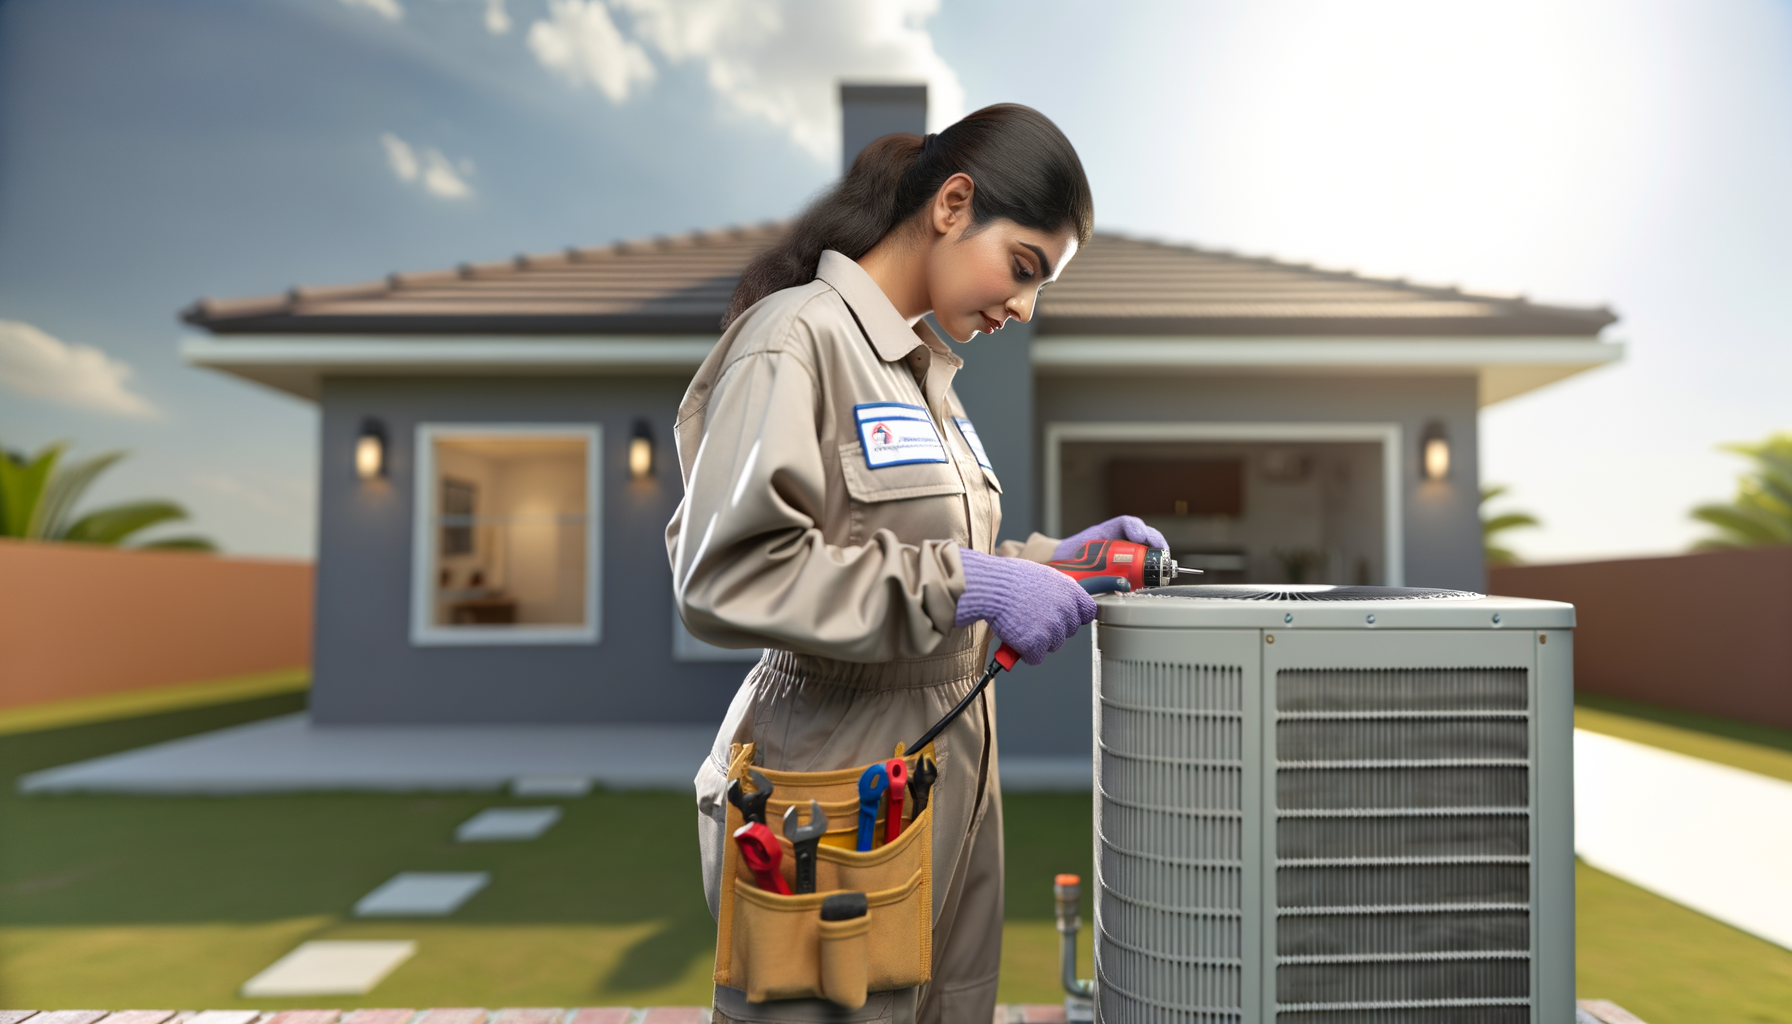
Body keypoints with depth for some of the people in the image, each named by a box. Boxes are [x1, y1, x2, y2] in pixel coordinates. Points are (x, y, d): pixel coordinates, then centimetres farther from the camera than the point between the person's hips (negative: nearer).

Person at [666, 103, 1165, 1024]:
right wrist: (965, 585, -23)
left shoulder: (923, 367, 15)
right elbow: (724, 577, -23)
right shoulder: (797, 338, -13)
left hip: (946, 781, 9)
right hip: (844, 799, -8)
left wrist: (1046, 560, 6)